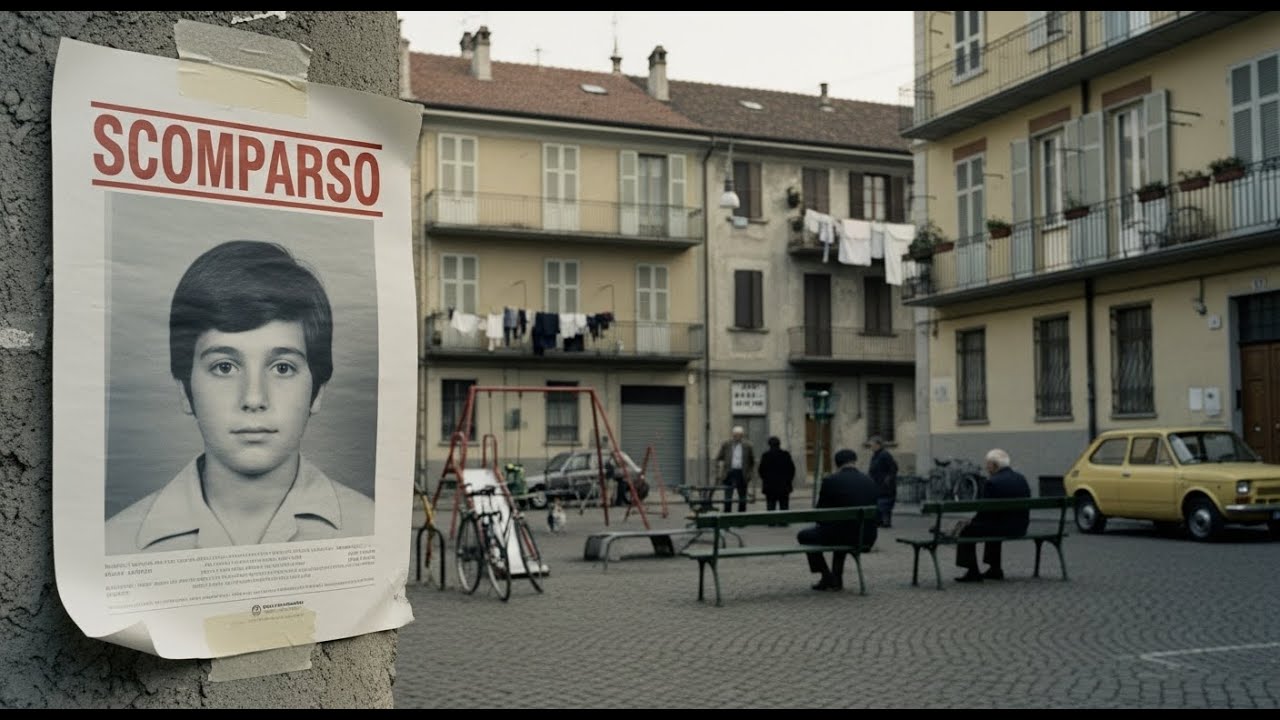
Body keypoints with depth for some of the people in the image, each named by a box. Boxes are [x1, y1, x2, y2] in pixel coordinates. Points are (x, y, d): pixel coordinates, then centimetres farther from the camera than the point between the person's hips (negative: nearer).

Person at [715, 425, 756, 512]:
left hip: (742, 474, 0)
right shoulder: (726, 444, 2)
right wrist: (718, 472, 0)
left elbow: (752, 460, 8)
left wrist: (750, 473, 1)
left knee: (742, 497, 7)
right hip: (729, 473, 0)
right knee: (728, 497, -1)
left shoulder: (747, 445, 1)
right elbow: (719, 459, 8)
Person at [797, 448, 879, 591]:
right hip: (866, 537, 6)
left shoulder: (830, 481, -8)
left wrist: (823, 524, 20)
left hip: (841, 536, -6)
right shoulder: (869, 481, 6)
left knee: (804, 535, 20)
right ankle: (837, 579, 32)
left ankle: (827, 577, 15)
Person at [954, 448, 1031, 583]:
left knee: (967, 532, 7)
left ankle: (973, 572, 6)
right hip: (1020, 528, 8)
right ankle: (995, 569, 34)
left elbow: (984, 510, -14)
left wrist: (972, 521, 6)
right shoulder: (1022, 479, 9)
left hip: (1003, 527, -8)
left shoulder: (992, 482, -16)